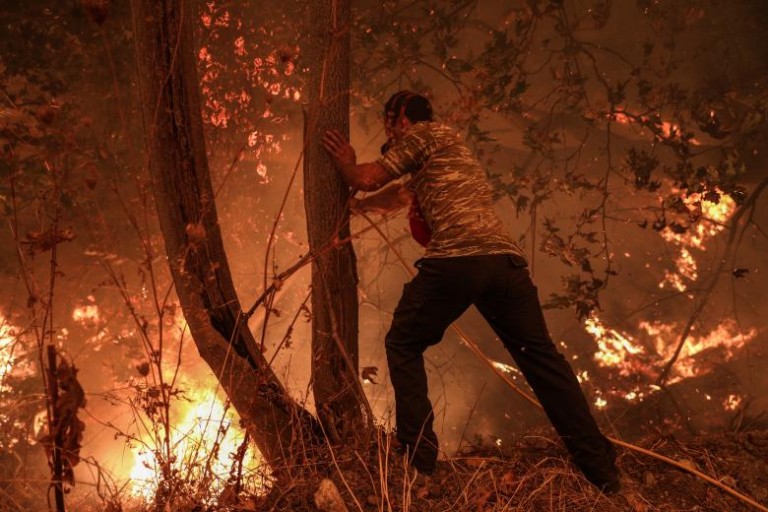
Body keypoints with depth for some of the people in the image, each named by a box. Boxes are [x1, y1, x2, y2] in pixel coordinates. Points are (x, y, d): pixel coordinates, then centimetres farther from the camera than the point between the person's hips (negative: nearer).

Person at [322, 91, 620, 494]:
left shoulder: (424, 133, 13)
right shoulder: (452, 145, 36)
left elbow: (367, 180, 10)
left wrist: (346, 164, 30)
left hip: (455, 260, -7)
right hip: (505, 256, 7)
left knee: (403, 346, 13)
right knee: (541, 357, 9)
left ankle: (418, 458, 6)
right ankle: (602, 471, 8)